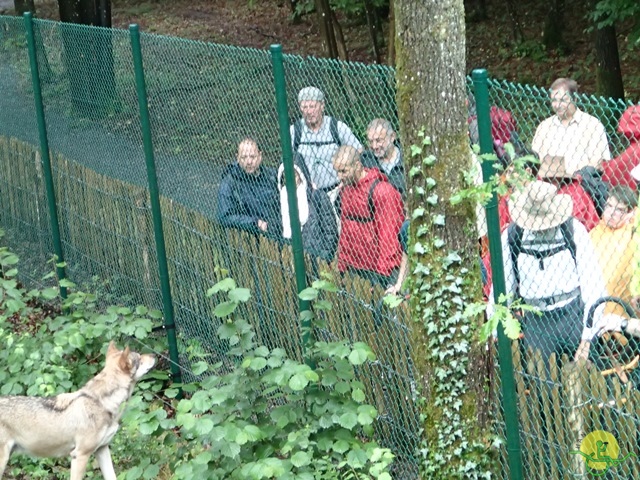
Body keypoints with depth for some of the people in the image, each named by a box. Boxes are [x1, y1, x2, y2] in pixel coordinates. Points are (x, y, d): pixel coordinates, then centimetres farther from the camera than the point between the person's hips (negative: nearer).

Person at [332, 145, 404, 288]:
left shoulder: (381, 191, -13)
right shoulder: (345, 188, 10)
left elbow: (388, 234, -14)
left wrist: (382, 271, -14)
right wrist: (342, 264, 13)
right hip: (354, 268, 7)